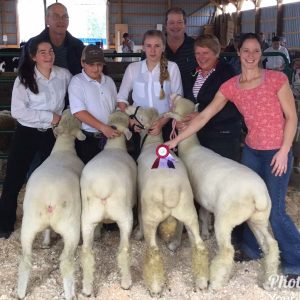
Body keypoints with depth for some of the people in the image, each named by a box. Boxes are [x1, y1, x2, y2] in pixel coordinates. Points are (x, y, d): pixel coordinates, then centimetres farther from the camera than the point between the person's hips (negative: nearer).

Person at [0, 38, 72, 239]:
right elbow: (18, 111, -20)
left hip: (52, 134, 3)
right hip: (27, 134, -2)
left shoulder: (64, 75, -5)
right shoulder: (24, 79, -13)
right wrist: (49, 116, -21)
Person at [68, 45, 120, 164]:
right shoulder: (77, 81, -4)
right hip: (87, 138, -4)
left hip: (110, 135, 4)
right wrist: (103, 127, -20)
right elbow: (78, 112, -14)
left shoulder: (109, 81, 12)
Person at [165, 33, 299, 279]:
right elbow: (203, 117, 1)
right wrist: (176, 140, -3)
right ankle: (252, 249, 33)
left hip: (277, 152, -5)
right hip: (251, 150, 5)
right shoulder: (230, 87, 1)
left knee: (274, 210, -2)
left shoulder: (277, 79, -11)